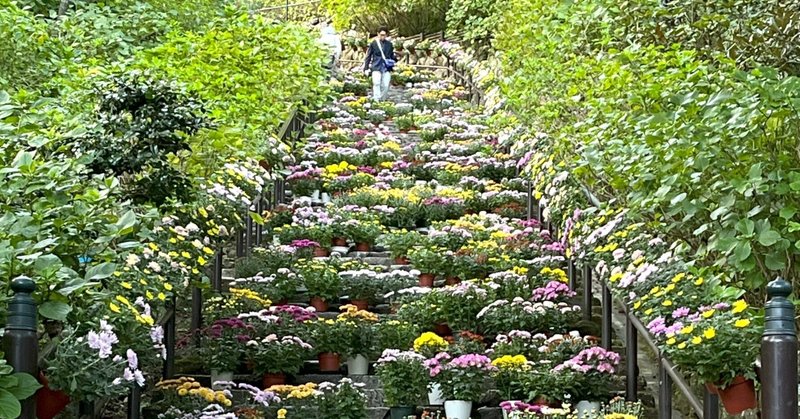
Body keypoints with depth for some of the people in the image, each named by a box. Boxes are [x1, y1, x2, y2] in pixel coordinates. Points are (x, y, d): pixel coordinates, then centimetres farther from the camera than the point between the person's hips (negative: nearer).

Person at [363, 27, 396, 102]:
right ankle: (376, 100, -22)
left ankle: (382, 100, 10)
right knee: (376, 83, -20)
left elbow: (392, 56, 21)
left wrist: (394, 59, 0)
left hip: (387, 68, 2)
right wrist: (366, 68, 3)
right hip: (376, 68, -2)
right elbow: (368, 57, 8)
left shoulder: (389, 44, 12)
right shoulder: (373, 44, 6)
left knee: (385, 85, -4)